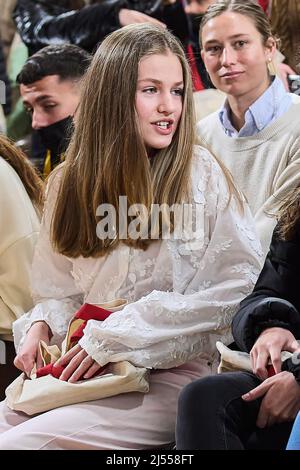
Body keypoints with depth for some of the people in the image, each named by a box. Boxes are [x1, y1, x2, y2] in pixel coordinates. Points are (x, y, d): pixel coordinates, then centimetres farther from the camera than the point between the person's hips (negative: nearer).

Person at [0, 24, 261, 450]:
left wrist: (113, 338, -12)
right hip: (83, 369, 5)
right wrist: (40, 327, -5)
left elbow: (236, 287, -10)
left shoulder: (200, 174, -4)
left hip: (171, 377, -4)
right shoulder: (70, 183, 10)